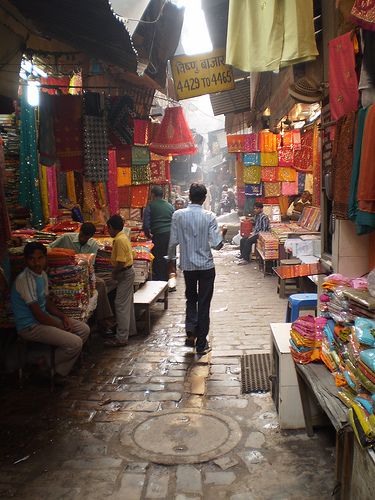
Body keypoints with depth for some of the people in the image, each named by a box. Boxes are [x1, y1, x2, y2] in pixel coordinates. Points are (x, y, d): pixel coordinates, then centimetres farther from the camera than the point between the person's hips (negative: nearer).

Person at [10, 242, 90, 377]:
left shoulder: (42, 274, 5)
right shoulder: (24, 280, -24)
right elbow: (38, 314, -23)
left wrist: (63, 317, -3)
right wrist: (60, 327, -13)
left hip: (44, 317, 10)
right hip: (30, 326, -10)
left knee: (84, 330, 5)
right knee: (75, 343, -20)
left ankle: (61, 371, 11)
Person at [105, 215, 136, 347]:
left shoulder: (119, 240, -22)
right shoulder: (123, 237, 10)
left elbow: (121, 262, -27)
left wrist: (114, 273, -12)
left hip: (125, 273, -11)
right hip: (128, 272, 11)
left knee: (121, 305, -7)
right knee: (128, 303, 19)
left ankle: (121, 338, -2)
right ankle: (131, 330, 32)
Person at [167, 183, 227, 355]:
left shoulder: (178, 215, -7)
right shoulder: (209, 216, -11)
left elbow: (173, 241, -5)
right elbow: (217, 244, -14)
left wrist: (171, 258, 12)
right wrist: (222, 234, 7)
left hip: (188, 265, 2)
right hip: (206, 266, -1)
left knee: (191, 299, 23)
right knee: (204, 303, 8)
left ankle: (190, 331, 6)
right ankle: (201, 344, 14)